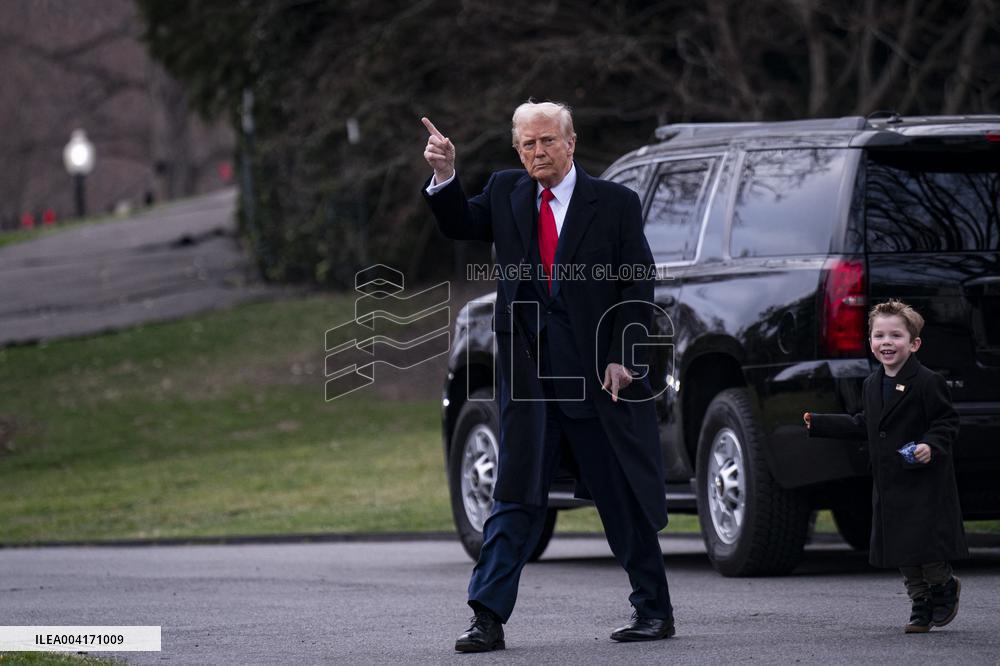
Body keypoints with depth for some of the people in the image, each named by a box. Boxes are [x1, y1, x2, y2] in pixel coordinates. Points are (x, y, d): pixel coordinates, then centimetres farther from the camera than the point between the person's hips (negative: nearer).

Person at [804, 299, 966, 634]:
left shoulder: (927, 382, -11)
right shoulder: (872, 385, 12)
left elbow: (947, 422, -10)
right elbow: (864, 425, 23)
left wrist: (932, 446, -27)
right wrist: (818, 424, 23)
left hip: (924, 483, -7)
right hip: (889, 486, 7)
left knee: (924, 546, -7)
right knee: (901, 551, 7)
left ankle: (945, 586, 20)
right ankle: (922, 606, 18)